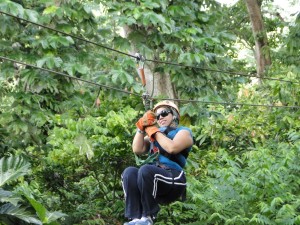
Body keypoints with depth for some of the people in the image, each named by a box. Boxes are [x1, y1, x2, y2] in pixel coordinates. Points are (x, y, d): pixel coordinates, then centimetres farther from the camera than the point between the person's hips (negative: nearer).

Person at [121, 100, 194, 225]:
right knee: (129, 172, -24)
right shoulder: (153, 136, 29)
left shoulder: (183, 132, 11)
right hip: (153, 178, 6)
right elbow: (137, 150, 12)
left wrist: (154, 131, 0)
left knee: (145, 170, -34)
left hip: (174, 181, -6)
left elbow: (172, 148, -11)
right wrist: (142, 127, 5)